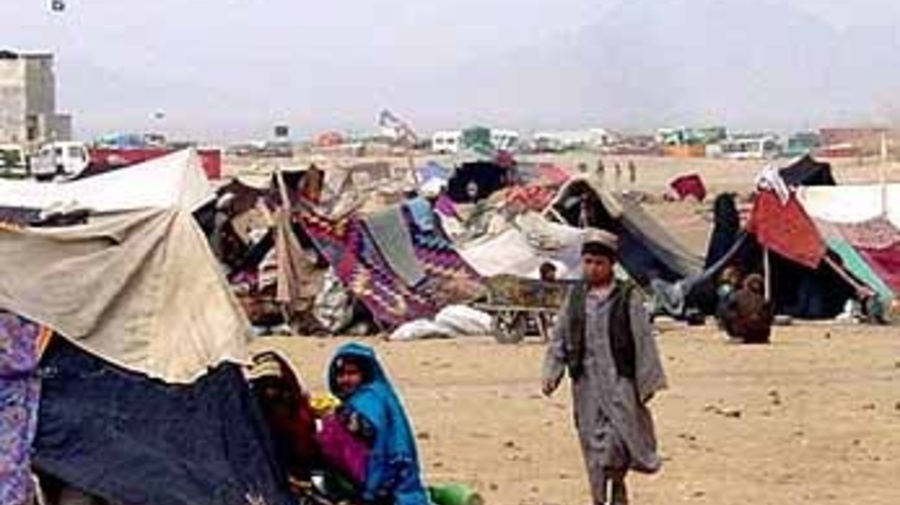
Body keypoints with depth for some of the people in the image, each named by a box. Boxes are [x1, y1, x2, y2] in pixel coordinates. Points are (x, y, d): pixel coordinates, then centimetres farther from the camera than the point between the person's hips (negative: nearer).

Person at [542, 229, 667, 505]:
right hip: (586, 383, 3)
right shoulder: (575, 297, 8)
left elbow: (643, 340, -1)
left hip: (620, 381, -3)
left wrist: (648, 381, -4)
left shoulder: (627, 297, -1)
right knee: (593, 442, 5)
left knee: (620, 437, -8)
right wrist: (551, 373, -1)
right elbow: (559, 338, 10)